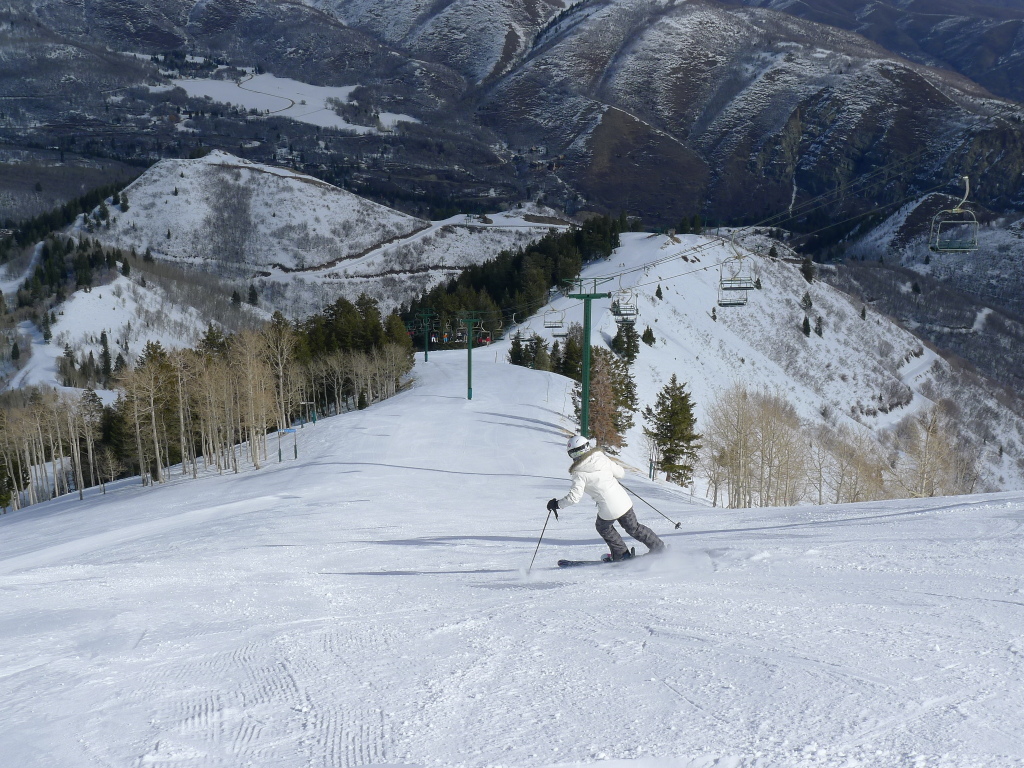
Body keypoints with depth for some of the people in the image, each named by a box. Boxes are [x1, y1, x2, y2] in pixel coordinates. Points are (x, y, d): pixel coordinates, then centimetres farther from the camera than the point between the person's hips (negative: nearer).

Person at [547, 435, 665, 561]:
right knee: (634, 528, 26)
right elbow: (621, 473, 8)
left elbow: (574, 497, -18)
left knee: (603, 528, 28)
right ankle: (659, 547, 32)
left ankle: (621, 554, 32)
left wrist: (557, 504, -5)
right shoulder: (602, 458, -1)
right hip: (624, 501, 5)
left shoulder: (580, 473, -15)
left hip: (609, 510, -5)